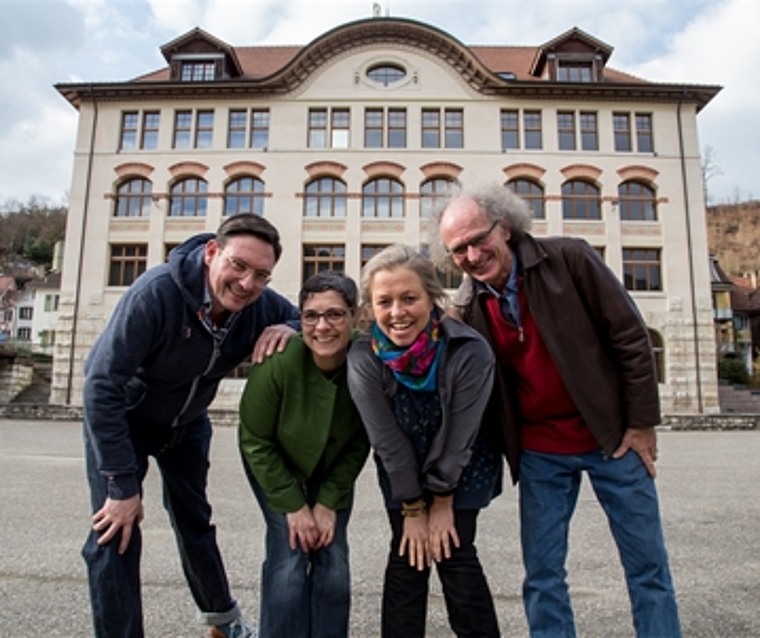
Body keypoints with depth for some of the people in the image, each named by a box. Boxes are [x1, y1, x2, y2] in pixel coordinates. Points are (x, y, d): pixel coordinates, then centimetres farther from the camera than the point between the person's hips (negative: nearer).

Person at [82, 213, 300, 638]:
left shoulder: (261, 305, -22)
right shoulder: (157, 293, -36)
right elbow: (103, 386, -33)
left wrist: (288, 330, -30)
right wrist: (122, 485, -30)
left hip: (188, 423, 4)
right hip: (121, 418, -4)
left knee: (195, 521, 18)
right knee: (115, 534, -10)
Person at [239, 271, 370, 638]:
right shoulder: (278, 363, -33)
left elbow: (359, 444, -12)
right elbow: (256, 442, -18)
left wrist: (329, 502, -11)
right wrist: (293, 506, -14)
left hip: (333, 467, 2)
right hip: (275, 464, -2)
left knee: (333, 559, -1)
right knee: (289, 557, -9)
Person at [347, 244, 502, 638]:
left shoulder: (470, 351, -31)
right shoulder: (364, 357, -26)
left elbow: (459, 436, -21)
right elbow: (388, 441, -19)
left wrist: (443, 501, -11)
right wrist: (413, 508, -11)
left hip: (464, 468, -1)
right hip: (401, 471, 1)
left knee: (456, 557, -1)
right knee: (407, 558, 1)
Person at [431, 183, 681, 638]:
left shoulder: (568, 258, -12)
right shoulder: (469, 310, -5)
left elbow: (631, 337, -8)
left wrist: (642, 423, -7)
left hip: (613, 434, -1)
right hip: (539, 453, 2)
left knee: (648, 565, 11)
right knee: (542, 575, 8)